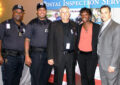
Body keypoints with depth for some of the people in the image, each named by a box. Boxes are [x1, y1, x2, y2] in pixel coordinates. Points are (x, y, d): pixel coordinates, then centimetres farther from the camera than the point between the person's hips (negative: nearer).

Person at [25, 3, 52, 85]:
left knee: (45, 77, 9)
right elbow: (27, 40, 0)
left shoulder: (50, 24, 9)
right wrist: (27, 56, -8)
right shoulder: (32, 24, 3)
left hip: (48, 54, 3)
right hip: (35, 53, -2)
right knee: (35, 77, 2)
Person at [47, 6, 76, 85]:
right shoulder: (54, 25, 2)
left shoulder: (74, 25, 8)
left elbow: (76, 41, 8)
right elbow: (50, 42, -2)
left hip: (71, 56, 2)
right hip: (59, 56, -2)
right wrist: (50, 57, -7)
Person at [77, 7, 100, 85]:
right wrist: (76, 52, 8)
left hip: (91, 55, -4)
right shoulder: (79, 27, 9)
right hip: (81, 55, 4)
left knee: (90, 77, -6)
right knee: (83, 76, 11)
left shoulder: (97, 27, -2)